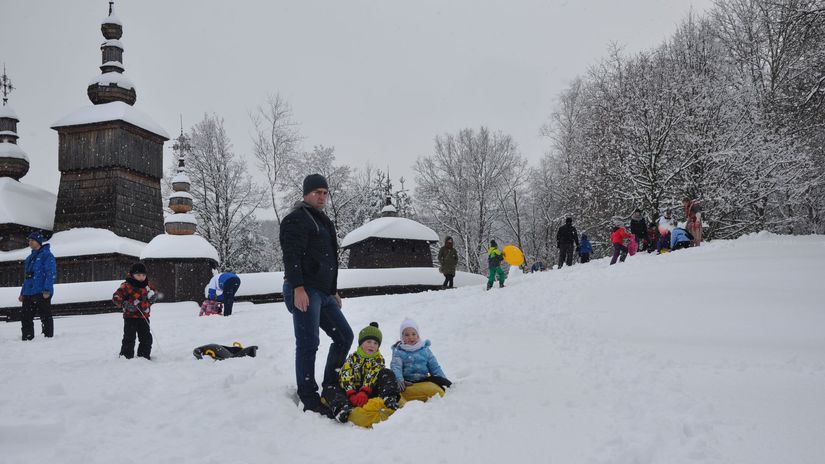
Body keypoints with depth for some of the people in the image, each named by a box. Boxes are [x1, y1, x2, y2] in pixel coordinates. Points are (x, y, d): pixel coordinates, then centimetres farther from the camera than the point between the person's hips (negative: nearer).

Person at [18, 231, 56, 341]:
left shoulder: (47, 255, -4)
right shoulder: (29, 258, 21)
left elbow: (51, 274, -12)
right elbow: (27, 277, 25)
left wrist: (47, 290, -20)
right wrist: (22, 293, 20)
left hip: (42, 294, -8)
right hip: (28, 294, 8)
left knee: (45, 317, -5)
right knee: (25, 317, 8)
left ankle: (48, 337, 0)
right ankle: (27, 339, 15)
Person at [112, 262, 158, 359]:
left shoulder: (147, 285, 8)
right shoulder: (126, 286, -10)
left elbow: (154, 292, 23)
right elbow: (116, 297, -14)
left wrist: (153, 295, -1)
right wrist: (125, 304, -30)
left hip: (144, 316, 5)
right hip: (130, 316, -5)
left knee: (146, 338, 10)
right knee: (129, 338, -4)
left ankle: (144, 356, 23)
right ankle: (126, 357, 7)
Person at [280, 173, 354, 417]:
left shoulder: (323, 221, 24)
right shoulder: (296, 219, -6)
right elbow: (291, 256, -17)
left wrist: (334, 291, 27)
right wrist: (298, 288, -25)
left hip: (323, 292, 10)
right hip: (304, 292, -10)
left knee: (344, 336, 11)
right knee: (308, 344, -8)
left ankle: (330, 386, 22)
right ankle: (309, 400, -3)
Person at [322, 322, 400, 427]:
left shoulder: (379, 359, 11)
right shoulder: (353, 358, 12)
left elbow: (372, 376, -8)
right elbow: (345, 377, -5)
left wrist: (364, 392, -28)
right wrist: (352, 395, -23)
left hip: (371, 392, -1)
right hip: (353, 391, 1)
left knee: (387, 374, -18)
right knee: (329, 389, -20)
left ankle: (389, 402, -44)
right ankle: (345, 411, -51)